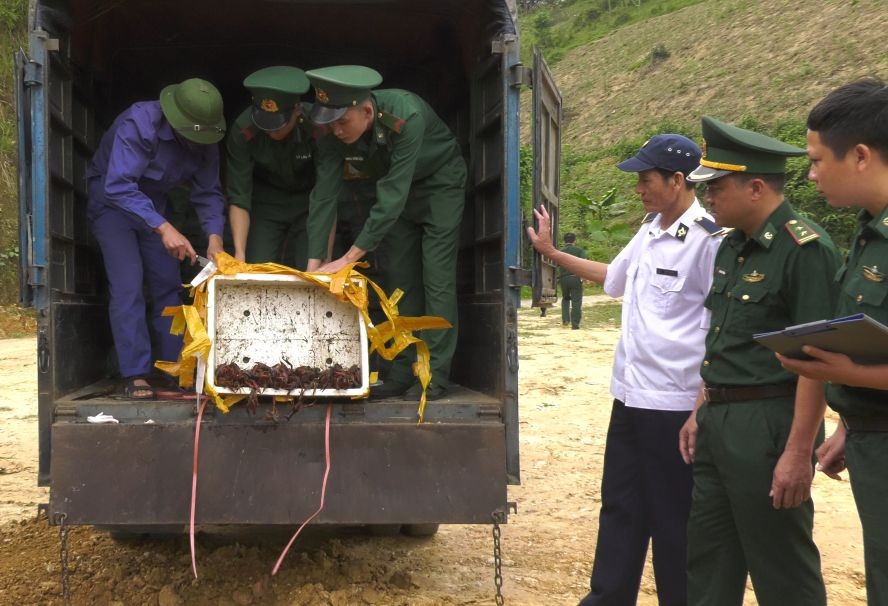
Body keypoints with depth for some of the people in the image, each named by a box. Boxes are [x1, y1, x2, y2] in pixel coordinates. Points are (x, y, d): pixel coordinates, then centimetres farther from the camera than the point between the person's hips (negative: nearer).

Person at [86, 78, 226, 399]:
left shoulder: (204, 141, -14)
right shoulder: (139, 123, -33)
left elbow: (208, 193, -7)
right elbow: (118, 186, -41)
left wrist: (214, 235, -25)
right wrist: (163, 228, -49)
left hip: (154, 203, 6)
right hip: (112, 200, -6)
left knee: (168, 284, 2)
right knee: (128, 285, -16)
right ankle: (136, 375, -13)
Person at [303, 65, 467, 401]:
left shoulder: (406, 115, -39)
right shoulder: (333, 133, -22)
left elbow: (394, 194, -39)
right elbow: (324, 196, -20)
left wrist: (351, 257, -39)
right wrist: (314, 263, -27)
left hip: (439, 181, -5)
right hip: (391, 188, 5)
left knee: (436, 278, -12)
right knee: (398, 279, 2)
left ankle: (435, 375, -8)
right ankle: (402, 373, 8)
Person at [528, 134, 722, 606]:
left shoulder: (709, 240, -17)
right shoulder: (649, 232, 10)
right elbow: (613, 277, 27)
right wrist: (551, 252, 27)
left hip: (674, 402, -9)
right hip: (629, 394, 9)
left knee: (671, 517, 5)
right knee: (619, 505, 19)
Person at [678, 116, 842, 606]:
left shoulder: (804, 249, -16)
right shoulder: (731, 247, 12)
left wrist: (799, 453, -22)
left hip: (767, 424, -9)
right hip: (718, 423, 9)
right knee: (706, 563, 18)